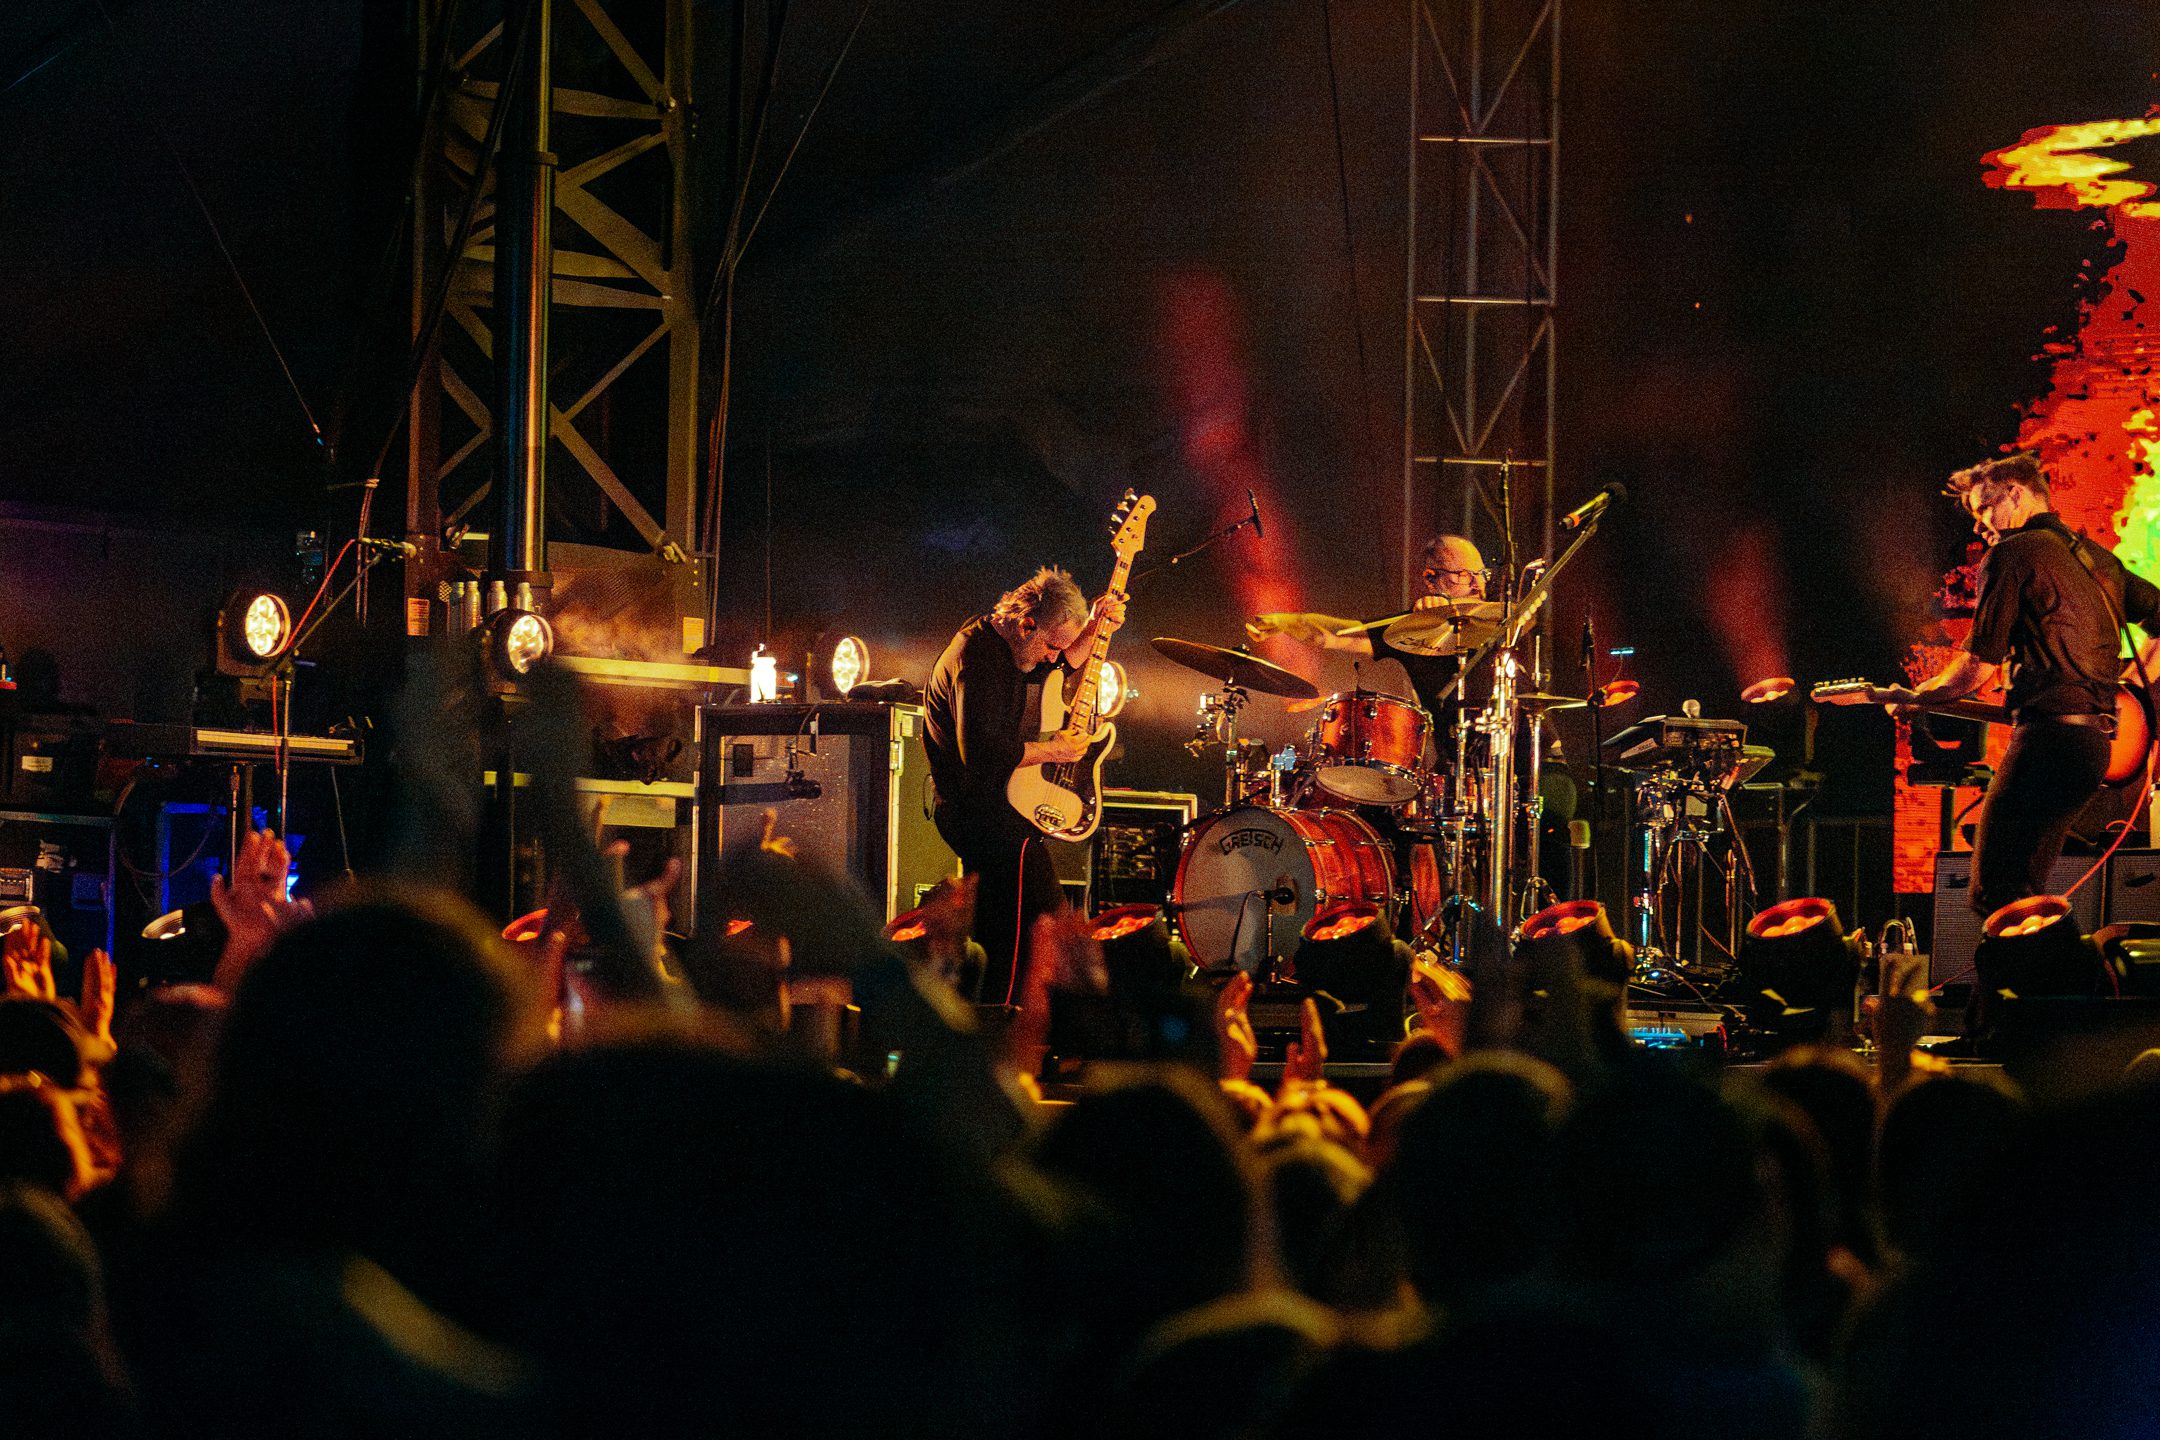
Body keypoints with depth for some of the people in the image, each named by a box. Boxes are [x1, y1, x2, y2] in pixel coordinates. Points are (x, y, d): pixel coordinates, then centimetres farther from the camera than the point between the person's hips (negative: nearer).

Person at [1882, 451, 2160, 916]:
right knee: (2025, 893, 15)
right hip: (2097, 738, 9)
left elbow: (1979, 667, -6)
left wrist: (1913, 698, 8)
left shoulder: (2012, 554, -4)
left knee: (1995, 898, -10)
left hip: (2049, 734, -9)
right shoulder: (2097, 558, 20)